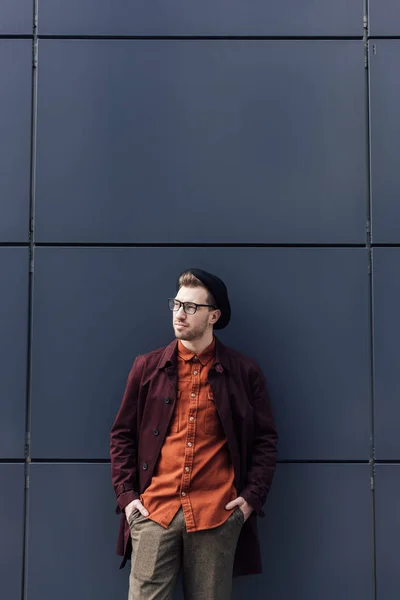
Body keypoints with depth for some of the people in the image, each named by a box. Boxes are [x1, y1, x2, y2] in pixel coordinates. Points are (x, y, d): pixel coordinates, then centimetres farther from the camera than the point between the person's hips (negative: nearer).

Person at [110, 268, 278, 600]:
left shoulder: (244, 372, 4)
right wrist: (125, 494, 3)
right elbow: (123, 434, 12)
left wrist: (253, 497, -1)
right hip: (154, 510, 1)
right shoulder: (148, 367, 8)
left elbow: (265, 439, 9)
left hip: (217, 514, -1)